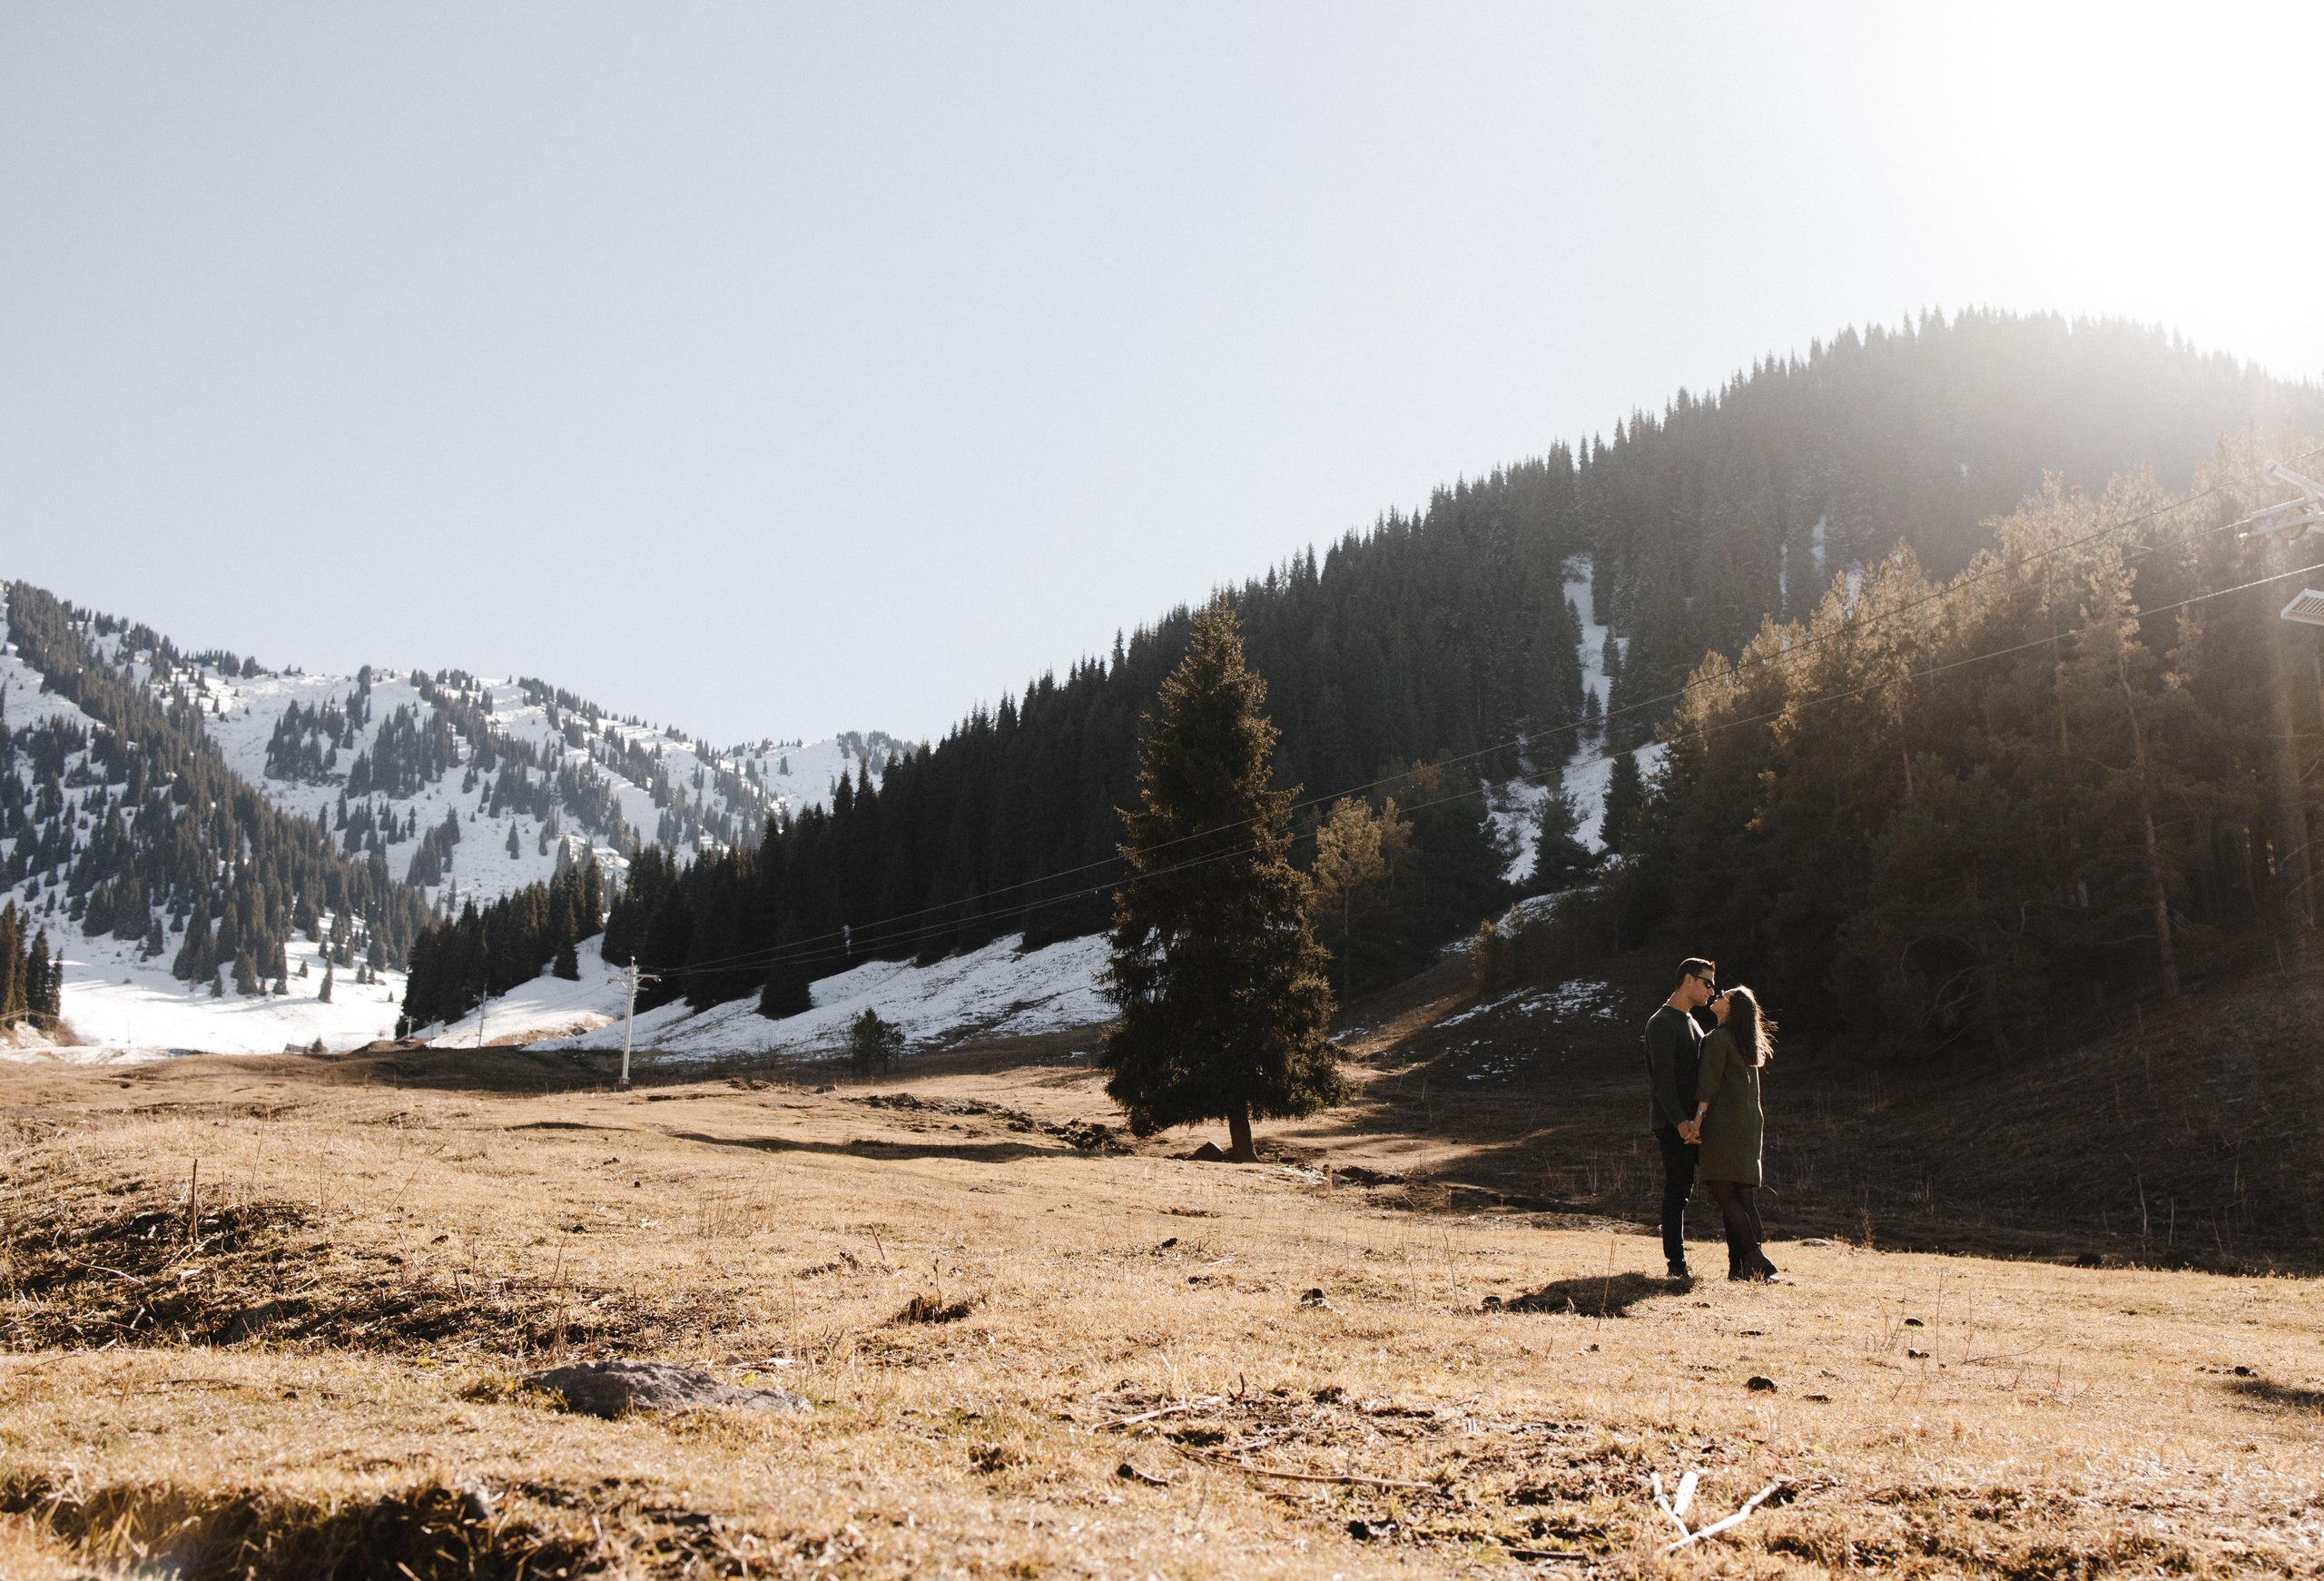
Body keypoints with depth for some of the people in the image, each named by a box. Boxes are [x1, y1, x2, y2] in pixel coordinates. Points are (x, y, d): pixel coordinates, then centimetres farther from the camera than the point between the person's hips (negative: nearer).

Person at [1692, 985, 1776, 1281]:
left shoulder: (1718, 1038, -7)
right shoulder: (1748, 1043, 18)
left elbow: (1709, 1082, -13)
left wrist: (1698, 1116, -16)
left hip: (1724, 1123, -8)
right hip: (1750, 1123, 8)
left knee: (1724, 1192, -10)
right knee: (1744, 1195, 4)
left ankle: (1757, 1263, -17)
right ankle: (1743, 1264, -1)